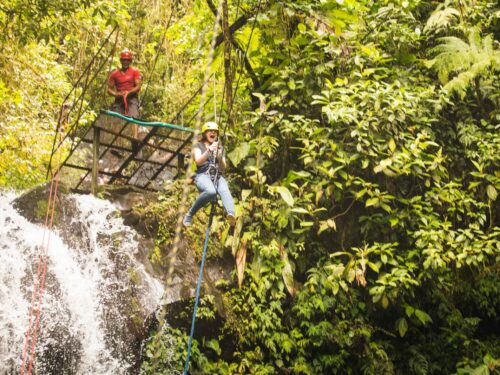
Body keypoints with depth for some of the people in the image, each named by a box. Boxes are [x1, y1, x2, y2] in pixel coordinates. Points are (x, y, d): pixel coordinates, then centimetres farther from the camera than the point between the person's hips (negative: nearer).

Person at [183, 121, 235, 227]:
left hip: (217, 176, 3)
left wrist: (220, 157, -5)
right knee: (211, 192, -39)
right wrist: (209, 151, -17)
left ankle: (231, 215, -64)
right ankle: (189, 214, -21)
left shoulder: (220, 148, 24)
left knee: (225, 191, -35)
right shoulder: (198, 146, 15)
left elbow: (223, 167, 15)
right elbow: (198, 161, -4)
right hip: (203, 175, -3)